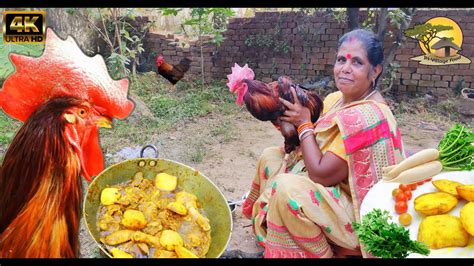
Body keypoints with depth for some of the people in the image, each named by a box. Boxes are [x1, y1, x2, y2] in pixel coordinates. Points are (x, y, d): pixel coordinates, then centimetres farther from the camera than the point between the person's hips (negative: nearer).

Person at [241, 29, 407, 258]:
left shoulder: (368, 116, -28)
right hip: (335, 193, 10)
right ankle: (268, 226, 29)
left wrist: (304, 124, -18)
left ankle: (322, 254, -6)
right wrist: (293, 128, -13)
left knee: (285, 188, -31)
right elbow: (315, 149, 7)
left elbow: (320, 174, -27)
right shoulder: (336, 99, 0)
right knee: (270, 156, 11)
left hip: (359, 212, -9)